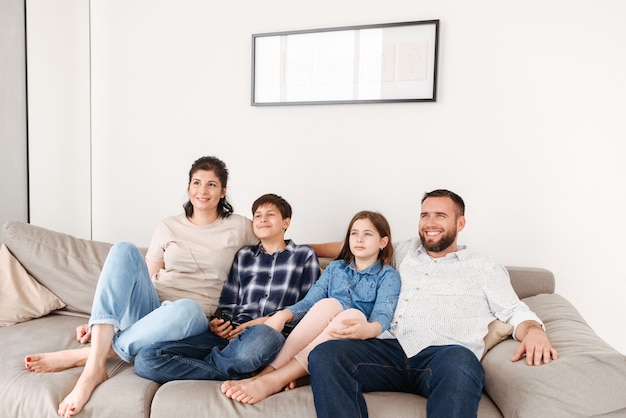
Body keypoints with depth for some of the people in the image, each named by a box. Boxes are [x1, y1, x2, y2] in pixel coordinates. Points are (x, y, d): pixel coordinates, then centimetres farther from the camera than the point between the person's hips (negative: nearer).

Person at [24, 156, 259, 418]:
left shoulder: (239, 227, 7)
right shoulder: (169, 227, 12)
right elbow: (142, 279, 12)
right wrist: (98, 321, 4)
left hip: (193, 318, -2)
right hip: (149, 308, 3)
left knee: (187, 309, -41)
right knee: (124, 250, -25)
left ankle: (81, 356, -28)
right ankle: (94, 367, -36)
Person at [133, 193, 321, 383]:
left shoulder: (305, 255, 16)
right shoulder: (244, 255, 24)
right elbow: (227, 306, 19)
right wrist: (218, 324, -5)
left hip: (273, 334, -3)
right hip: (231, 333, 3)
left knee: (260, 336, -45)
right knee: (145, 359, -19)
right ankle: (236, 372, -13)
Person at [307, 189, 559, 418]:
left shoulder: (484, 269, 21)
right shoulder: (405, 251, 31)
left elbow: (515, 312, 11)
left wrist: (534, 331, -12)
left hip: (443, 355, -3)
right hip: (390, 349, 3)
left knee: (459, 364, -42)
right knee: (324, 356, -27)